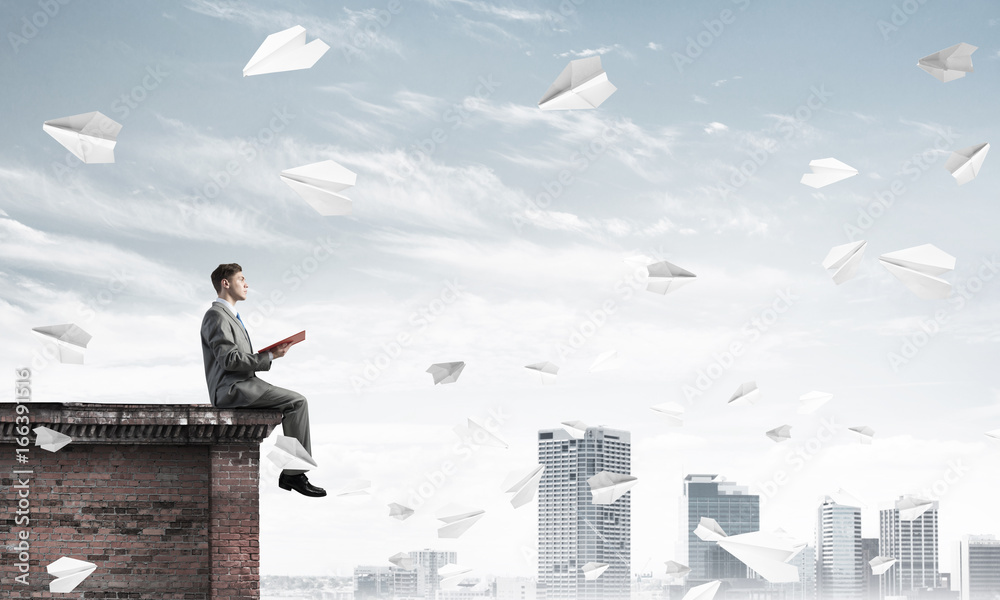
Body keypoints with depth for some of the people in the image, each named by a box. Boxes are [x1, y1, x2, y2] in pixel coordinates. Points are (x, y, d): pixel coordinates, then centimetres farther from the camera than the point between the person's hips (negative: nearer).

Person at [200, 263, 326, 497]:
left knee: (294, 403, 7)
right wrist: (269, 357, -15)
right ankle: (294, 473, -12)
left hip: (242, 386, 10)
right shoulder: (216, 316, -10)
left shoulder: (229, 316, 24)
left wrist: (270, 355, 9)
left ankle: (289, 473, 2)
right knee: (297, 401, -14)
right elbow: (230, 359, -19)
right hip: (233, 388, -10)